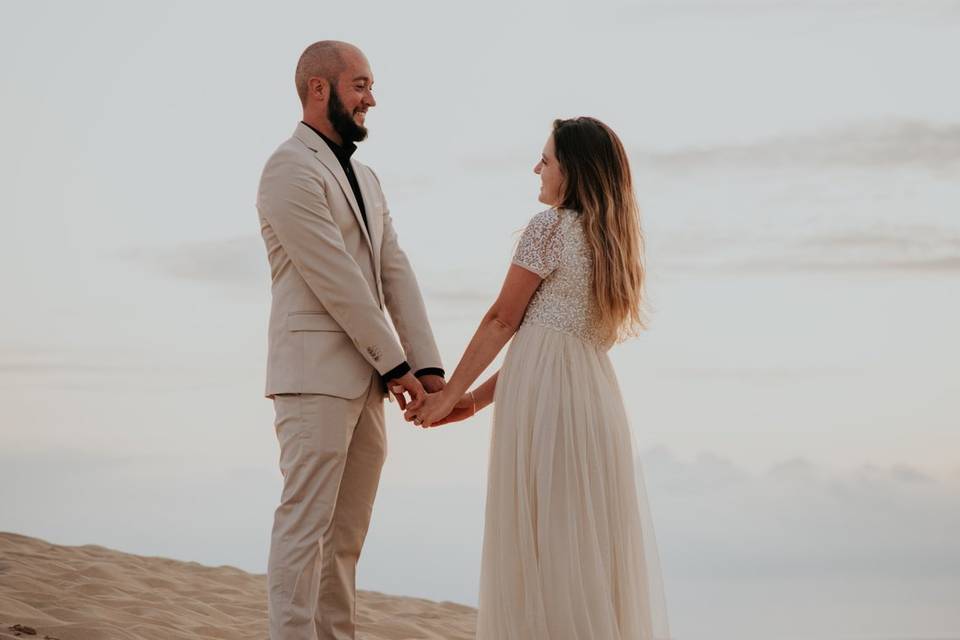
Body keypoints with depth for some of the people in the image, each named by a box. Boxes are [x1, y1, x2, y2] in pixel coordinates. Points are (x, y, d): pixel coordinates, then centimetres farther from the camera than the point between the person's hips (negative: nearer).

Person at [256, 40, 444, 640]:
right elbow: (335, 280, -13)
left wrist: (428, 366, 1)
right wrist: (396, 365, -10)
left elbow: (397, 274, 12)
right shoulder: (291, 168, -9)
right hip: (316, 373, -8)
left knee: (347, 533, 8)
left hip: (365, 380, 9)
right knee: (307, 523, -10)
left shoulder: (366, 179, 20)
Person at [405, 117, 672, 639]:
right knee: (596, 544, 11)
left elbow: (502, 322, -4)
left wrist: (450, 394, 6)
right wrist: (477, 400, 17)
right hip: (597, 394, 8)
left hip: (544, 398, -8)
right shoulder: (615, 242, 17)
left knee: (542, 543, -2)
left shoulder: (550, 227, -6)